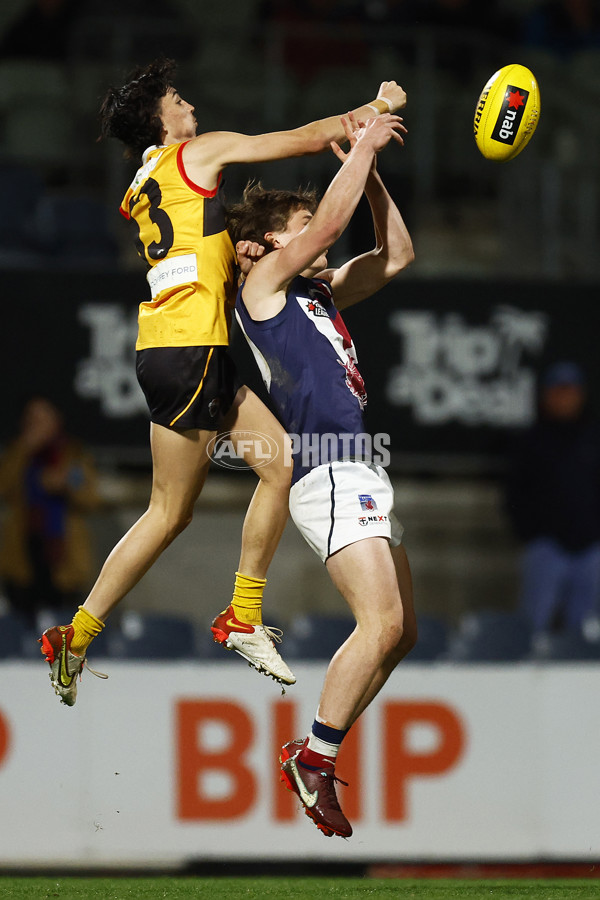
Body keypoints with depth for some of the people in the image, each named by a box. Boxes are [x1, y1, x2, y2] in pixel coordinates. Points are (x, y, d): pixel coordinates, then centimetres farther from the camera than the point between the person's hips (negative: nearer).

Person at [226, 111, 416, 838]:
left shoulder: (320, 292, 24)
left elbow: (396, 252, 26)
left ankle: (313, 757, 9)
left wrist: (369, 170, 19)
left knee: (400, 631, 7)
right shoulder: (264, 283, 2)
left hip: (360, 475, 9)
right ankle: (314, 759, -14)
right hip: (328, 472, -9)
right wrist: (362, 148, 2)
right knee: (381, 622, -19)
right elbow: (330, 223, -9)